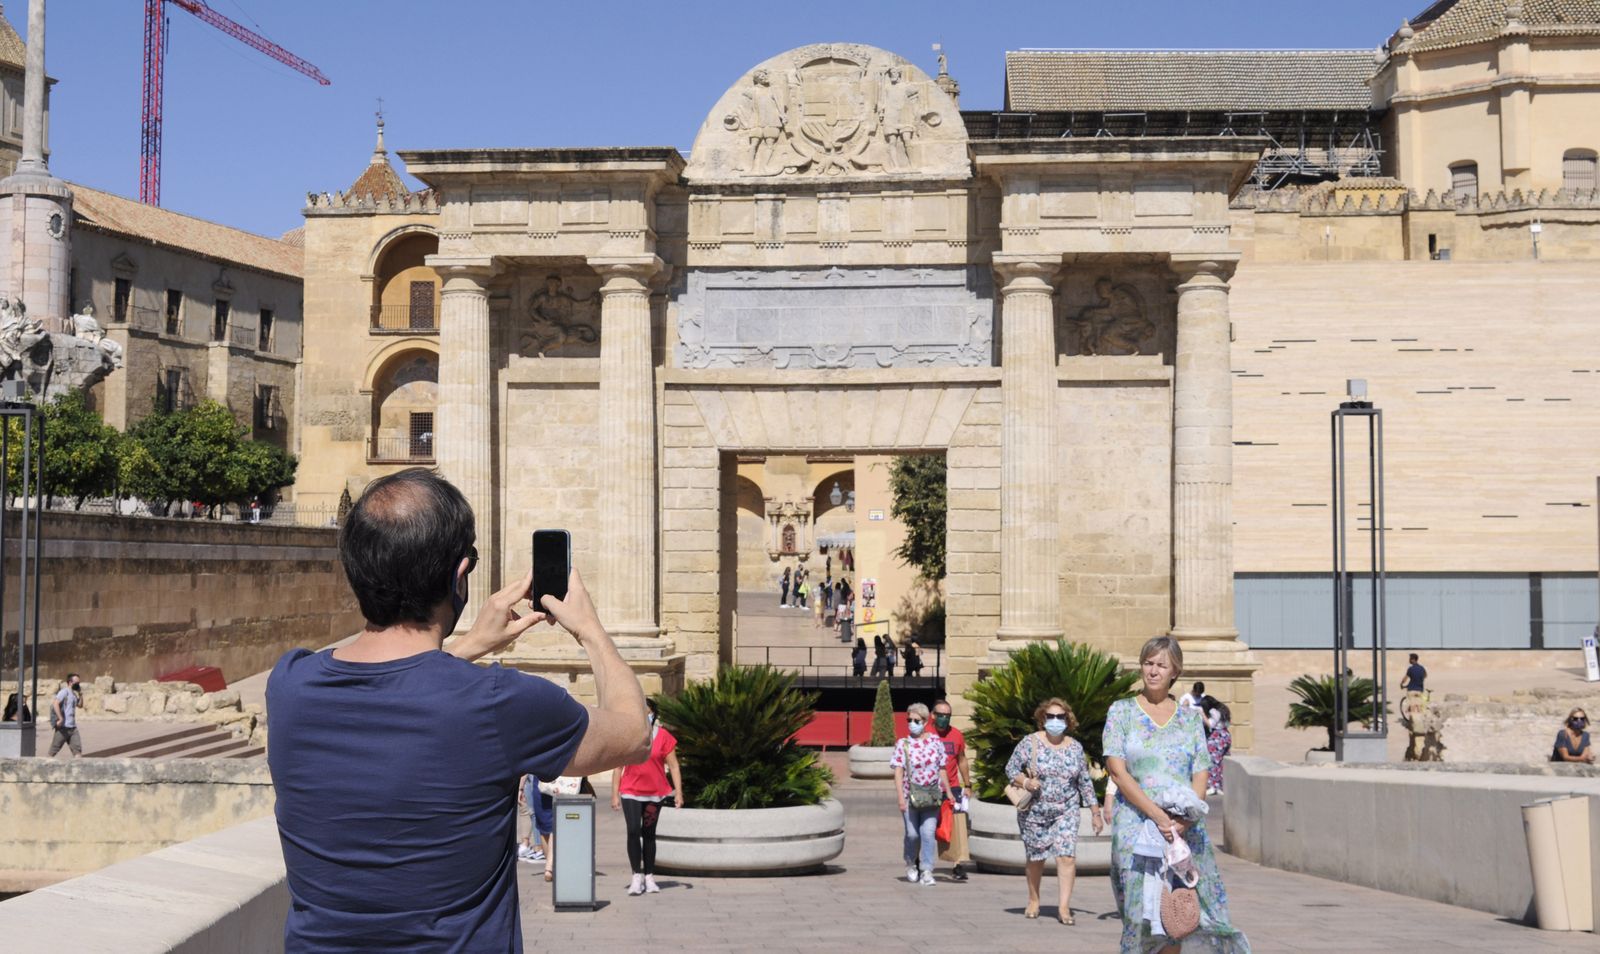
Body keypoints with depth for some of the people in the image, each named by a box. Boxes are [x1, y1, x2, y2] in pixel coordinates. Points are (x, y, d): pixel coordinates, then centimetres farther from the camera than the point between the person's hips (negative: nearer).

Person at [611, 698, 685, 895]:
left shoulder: (663, 736, -2)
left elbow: (673, 766, -2)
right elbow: (618, 767, 2)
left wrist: (678, 792, -9)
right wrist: (615, 794, -2)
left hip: (655, 793, 1)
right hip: (631, 792, -1)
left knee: (649, 834, 10)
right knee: (633, 831, -15)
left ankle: (649, 877, 19)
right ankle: (637, 876, -9)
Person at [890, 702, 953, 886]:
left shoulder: (935, 741, 4)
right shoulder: (903, 744, -2)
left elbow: (942, 769, 11)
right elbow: (898, 772, -7)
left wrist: (948, 792, 12)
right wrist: (901, 797, -16)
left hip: (932, 796, 1)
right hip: (911, 795, -1)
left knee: (928, 833, -6)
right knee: (912, 833, 5)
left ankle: (926, 871, -1)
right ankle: (911, 864, 30)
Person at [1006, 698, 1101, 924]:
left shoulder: (1075, 747, 5)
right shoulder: (1030, 742, -3)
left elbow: (1085, 782, 11)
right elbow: (1011, 768, 1)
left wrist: (1095, 812, 10)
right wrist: (1026, 781, -18)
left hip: (1066, 811, 1)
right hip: (1034, 811, -1)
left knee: (1067, 856, -14)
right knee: (1036, 857, 8)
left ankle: (1064, 906, -13)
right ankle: (1033, 901, 28)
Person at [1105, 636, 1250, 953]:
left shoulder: (1190, 718, 12)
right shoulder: (1122, 711, 5)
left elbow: (1201, 775, 6)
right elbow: (1117, 771, -5)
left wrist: (1183, 820, -13)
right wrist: (1158, 816, -15)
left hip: (1186, 830, 2)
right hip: (1136, 828, -2)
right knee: (1143, 915, -8)